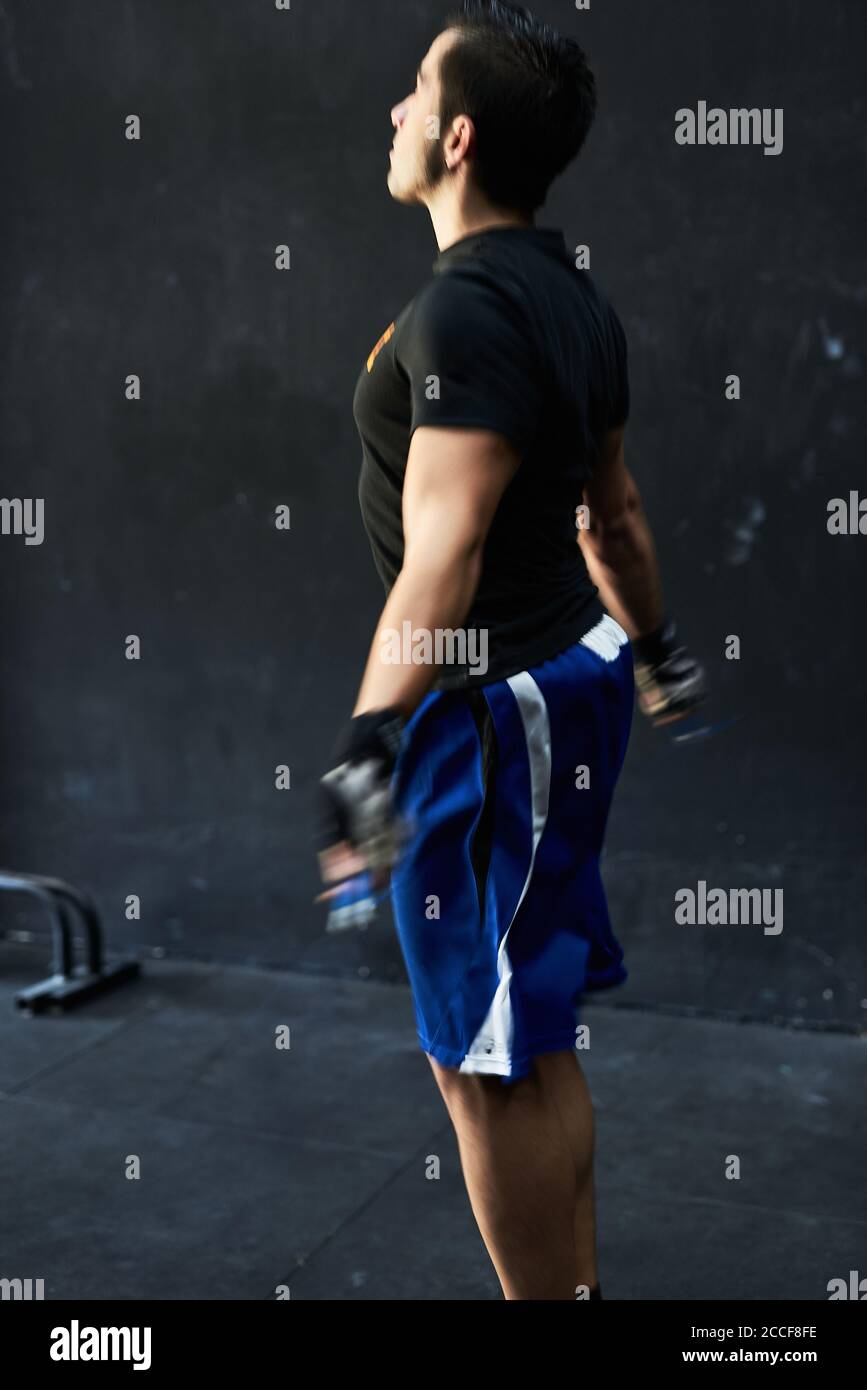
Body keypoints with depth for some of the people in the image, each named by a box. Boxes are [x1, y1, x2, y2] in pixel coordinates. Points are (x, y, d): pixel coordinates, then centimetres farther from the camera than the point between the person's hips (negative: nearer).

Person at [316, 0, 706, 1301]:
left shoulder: (466, 310, -19)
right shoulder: (571, 296, 11)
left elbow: (443, 553, -28)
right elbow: (613, 510, 20)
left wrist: (368, 752, -32)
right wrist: (659, 646, 30)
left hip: (495, 713, -10)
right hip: (572, 676, 10)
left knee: (489, 1066, 2)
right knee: (534, 1045, 20)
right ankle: (572, 1281, 34)